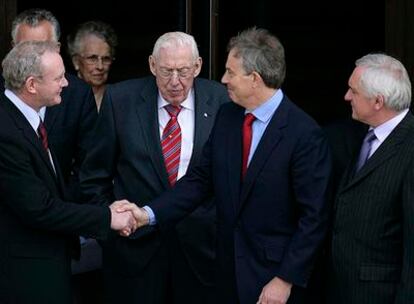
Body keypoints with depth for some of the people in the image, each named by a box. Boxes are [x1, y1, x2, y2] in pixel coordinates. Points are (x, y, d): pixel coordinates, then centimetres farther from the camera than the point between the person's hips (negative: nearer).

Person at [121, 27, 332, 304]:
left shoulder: (305, 134, -17)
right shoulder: (226, 116, 3)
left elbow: (313, 217, -15)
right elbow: (201, 179, 5)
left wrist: (286, 280, -15)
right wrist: (149, 214, -7)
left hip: (274, 272, -5)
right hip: (229, 268, 6)